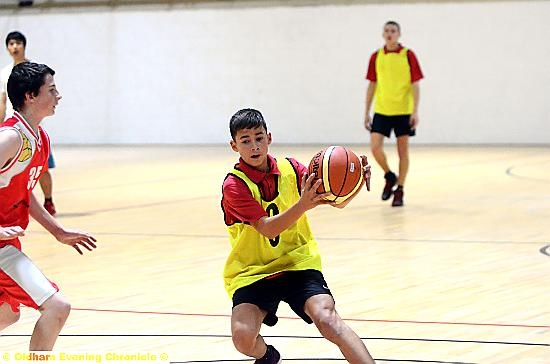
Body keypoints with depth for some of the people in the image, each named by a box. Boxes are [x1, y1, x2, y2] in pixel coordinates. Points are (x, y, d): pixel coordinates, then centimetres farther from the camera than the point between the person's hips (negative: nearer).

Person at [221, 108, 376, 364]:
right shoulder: (234, 185, -12)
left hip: (298, 264, 1)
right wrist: (304, 204, -40)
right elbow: (267, 228, -24)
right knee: (243, 337, -23)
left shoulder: (290, 169, -1)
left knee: (327, 319, -25)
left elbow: (338, 201, -4)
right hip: (251, 273, -1)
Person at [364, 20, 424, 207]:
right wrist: (366, 112, 8)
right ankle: (389, 176, 17)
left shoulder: (408, 55, -4)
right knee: (375, 147, -9)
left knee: (403, 151, 1)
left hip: (403, 111, -2)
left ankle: (399, 190, 11)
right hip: (381, 110, 2)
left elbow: (415, 85, -5)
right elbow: (372, 85, 11)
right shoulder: (376, 57, 4)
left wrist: (415, 111, -12)